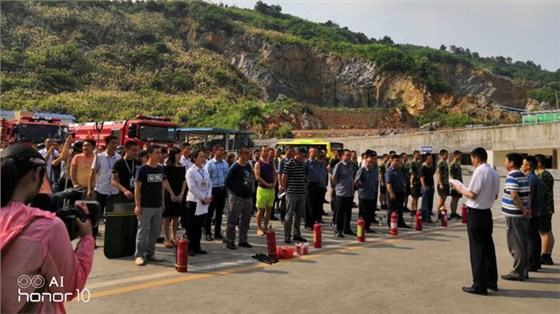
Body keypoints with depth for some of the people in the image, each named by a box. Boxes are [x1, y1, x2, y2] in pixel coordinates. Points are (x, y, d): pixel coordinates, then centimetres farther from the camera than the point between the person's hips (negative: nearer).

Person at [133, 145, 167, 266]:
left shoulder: (161, 169, 9)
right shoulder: (142, 169, -9)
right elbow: (137, 188, -10)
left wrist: (163, 202, 13)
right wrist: (137, 205, -14)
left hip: (158, 206, 6)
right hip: (145, 206, -6)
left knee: (155, 231, 12)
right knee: (142, 231, 0)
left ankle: (150, 253, 25)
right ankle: (139, 255, 10)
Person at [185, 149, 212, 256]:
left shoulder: (205, 171, 10)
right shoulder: (190, 171, -9)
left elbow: (209, 184, 8)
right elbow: (192, 188, -16)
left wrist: (209, 197, -7)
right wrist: (204, 198, -15)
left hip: (204, 202, 6)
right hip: (194, 201, -6)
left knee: (199, 226, 11)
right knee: (191, 226, 2)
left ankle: (197, 247, 20)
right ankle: (190, 248, 10)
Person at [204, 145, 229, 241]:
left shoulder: (225, 164, 6)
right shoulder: (210, 164, -10)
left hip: (222, 189, 5)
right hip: (213, 189, -5)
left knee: (220, 212, 13)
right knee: (210, 212, 4)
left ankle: (217, 232, 24)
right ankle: (208, 233, 14)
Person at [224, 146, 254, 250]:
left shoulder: (249, 166, 9)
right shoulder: (234, 167, -12)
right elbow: (227, 182, -10)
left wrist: (250, 189, 12)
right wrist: (235, 191, -3)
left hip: (248, 197, 7)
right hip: (236, 198, -7)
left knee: (246, 220, 14)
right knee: (232, 221, 1)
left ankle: (243, 240, 26)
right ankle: (230, 241, 11)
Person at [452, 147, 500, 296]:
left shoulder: (479, 172, -17)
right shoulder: (494, 173, 8)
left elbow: (472, 194, -19)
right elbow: (495, 196, 13)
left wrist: (460, 190, -2)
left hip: (476, 213, -8)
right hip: (487, 212, 8)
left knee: (477, 248, -1)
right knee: (488, 246, 16)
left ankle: (479, 285, 5)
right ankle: (491, 281, 25)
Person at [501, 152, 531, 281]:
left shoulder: (512, 176, -16)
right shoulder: (524, 176, 13)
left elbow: (514, 196, -24)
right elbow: (528, 195, 13)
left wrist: (523, 210, -16)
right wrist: (527, 209, 10)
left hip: (514, 215, -9)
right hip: (522, 215, 9)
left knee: (516, 246, -1)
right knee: (522, 244, 14)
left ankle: (517, 273, 5)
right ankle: (523, 271, 22)